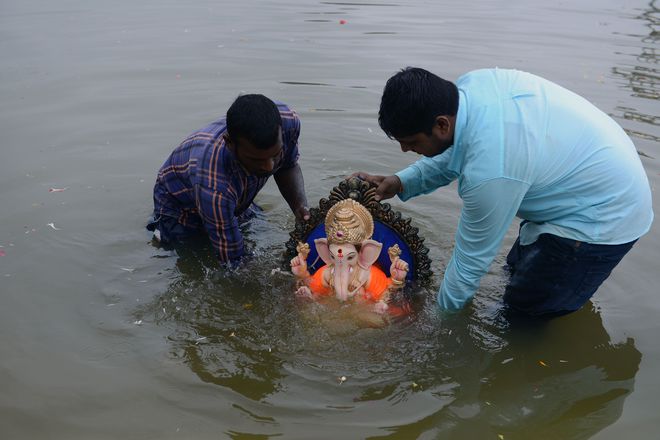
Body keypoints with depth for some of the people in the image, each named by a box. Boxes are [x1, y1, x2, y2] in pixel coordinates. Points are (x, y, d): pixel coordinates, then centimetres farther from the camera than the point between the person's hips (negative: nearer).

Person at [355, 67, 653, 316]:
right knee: (517, 267, 24)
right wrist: (401, 182, -7)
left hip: (603, 220, -9)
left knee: (523, 317, 0)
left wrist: (443, 312, -4)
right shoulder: (471, 83, -15)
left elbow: (472, 258, -21)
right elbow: (453, 155, 6)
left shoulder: (489, 172, -38)